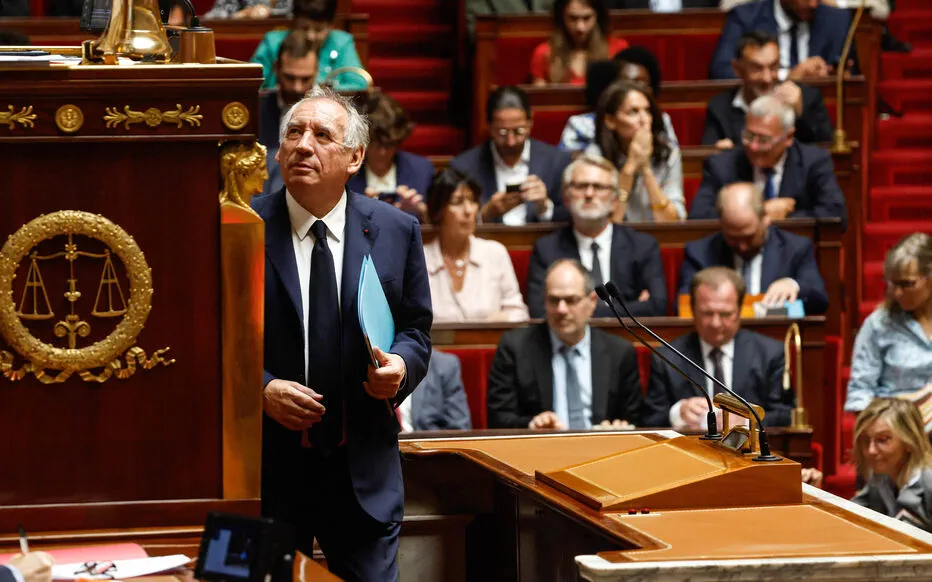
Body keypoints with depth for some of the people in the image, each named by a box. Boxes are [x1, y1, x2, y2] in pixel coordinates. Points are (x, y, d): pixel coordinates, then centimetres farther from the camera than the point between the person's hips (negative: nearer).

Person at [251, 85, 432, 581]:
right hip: (268, 463, -1)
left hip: (364, 468, 2)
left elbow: (415, 330, 11)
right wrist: (261, 389, -16)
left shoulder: (396, 231, 3)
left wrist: (400, 364, -11)